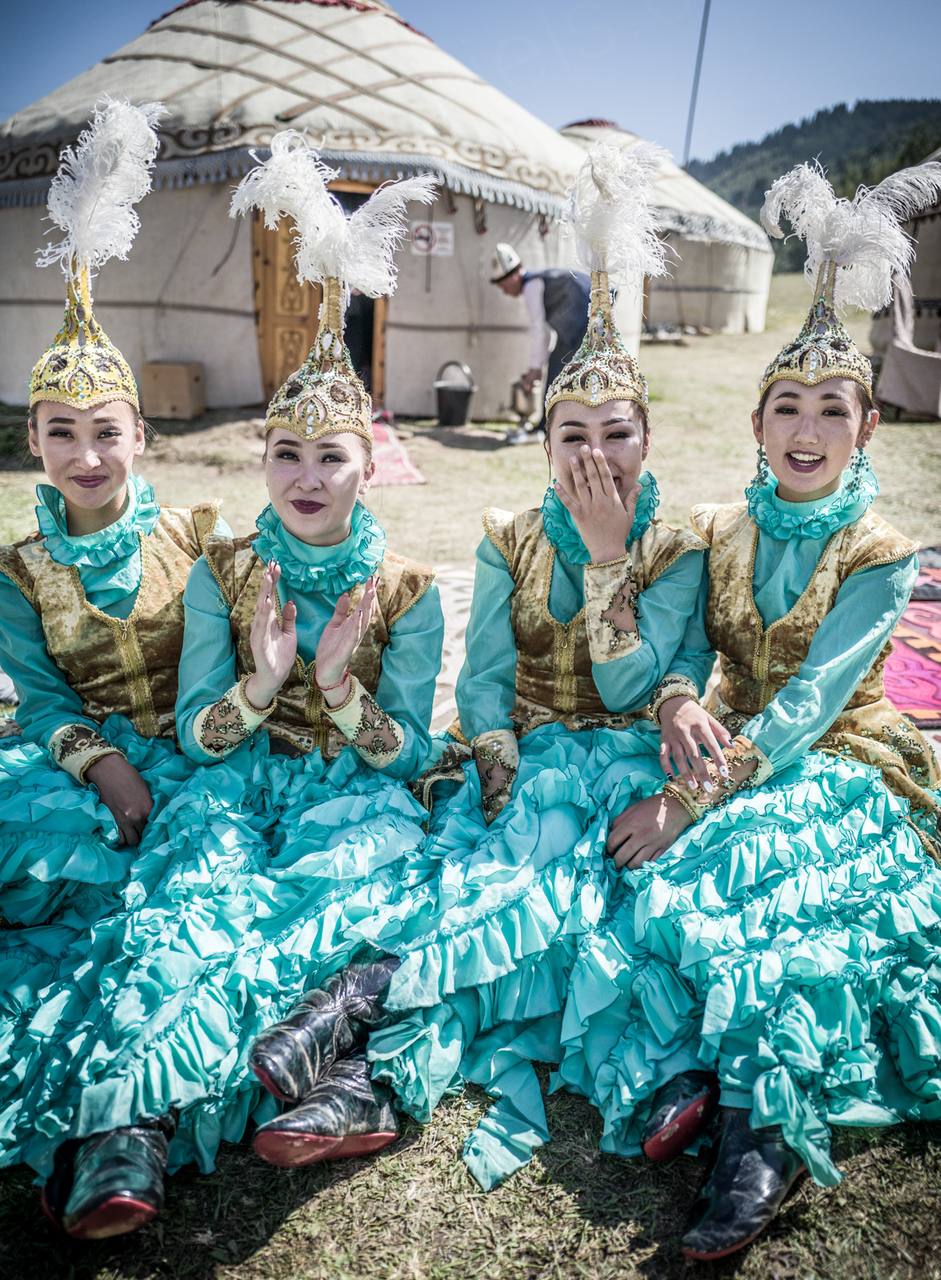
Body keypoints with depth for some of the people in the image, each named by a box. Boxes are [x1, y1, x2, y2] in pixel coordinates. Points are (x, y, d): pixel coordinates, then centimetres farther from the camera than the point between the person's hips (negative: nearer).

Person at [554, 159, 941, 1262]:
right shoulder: (721, 532, 7)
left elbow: (807, 704, -17)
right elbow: (687, 646, 3)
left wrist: (694, 801, -27)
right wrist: (678, 703, -23)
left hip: (832, 769, -3)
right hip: (726, 753, 4)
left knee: (719, 863, -33)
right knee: (661, 873, -28)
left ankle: (759, 1128, -25)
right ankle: (689, 1084, -25)